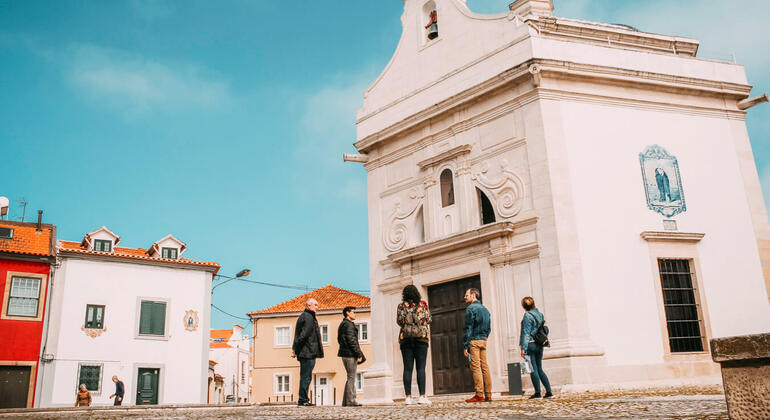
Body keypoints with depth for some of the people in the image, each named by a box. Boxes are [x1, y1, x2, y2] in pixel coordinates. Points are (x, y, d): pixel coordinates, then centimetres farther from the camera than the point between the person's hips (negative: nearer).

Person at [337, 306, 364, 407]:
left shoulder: (343, 324, 19)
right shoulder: (348, 324, -11)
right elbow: (351, 340, -18)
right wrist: (359, 354, -16)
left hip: (345, 353, 10)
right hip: (350, 354, -10)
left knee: (350, 377, 14)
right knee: (351, 377, -6)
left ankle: (346, 401, 15)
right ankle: (350, 401, -5)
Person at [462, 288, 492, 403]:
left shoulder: (470, 308, -7)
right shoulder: (485, 309, 17)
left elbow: (468, 328, -11)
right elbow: (488, 328, 19)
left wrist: (466, 346, -11)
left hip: (474, 341, -7)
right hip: (483, 340, 7)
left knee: (476, 367, -7)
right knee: (484, 367, 6)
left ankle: (479, 395, -9)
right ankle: (488, 395, 6)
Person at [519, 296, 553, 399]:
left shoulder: (527, 316, -11)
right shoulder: (540, 314, 10)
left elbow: (525, 333, -13)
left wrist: (523, 348, -13)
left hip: (530, 344, -7)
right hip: (539, 345, 7)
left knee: (533, 370, -2)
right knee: (540, 369, 13)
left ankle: (537, 392, -1)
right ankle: (549, 391, 10)